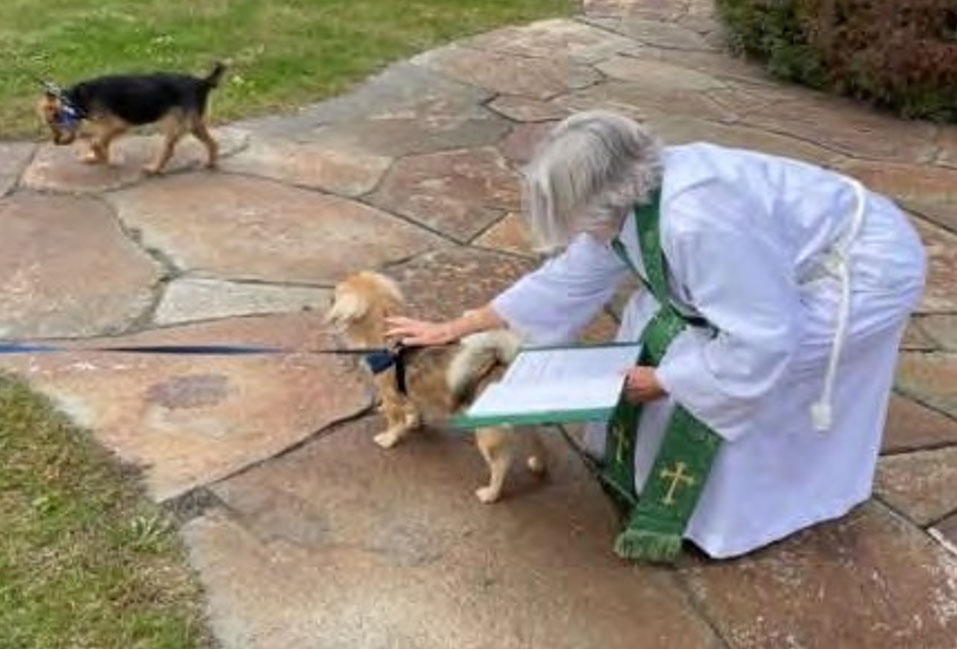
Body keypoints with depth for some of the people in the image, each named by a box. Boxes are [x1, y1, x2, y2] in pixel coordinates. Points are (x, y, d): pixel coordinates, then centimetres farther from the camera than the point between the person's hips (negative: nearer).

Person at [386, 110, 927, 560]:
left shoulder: (697, 220, -37)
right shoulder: (628, 203, -7)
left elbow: (761, 342, -33)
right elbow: (564, 282, 4)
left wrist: (661, 380, -19)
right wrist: (452, 329, 8)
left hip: (865, 272, -9)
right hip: (792, 263, 9)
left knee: (718, 379, -13)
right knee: (665, 325, 5)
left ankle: (744, 508, 11)